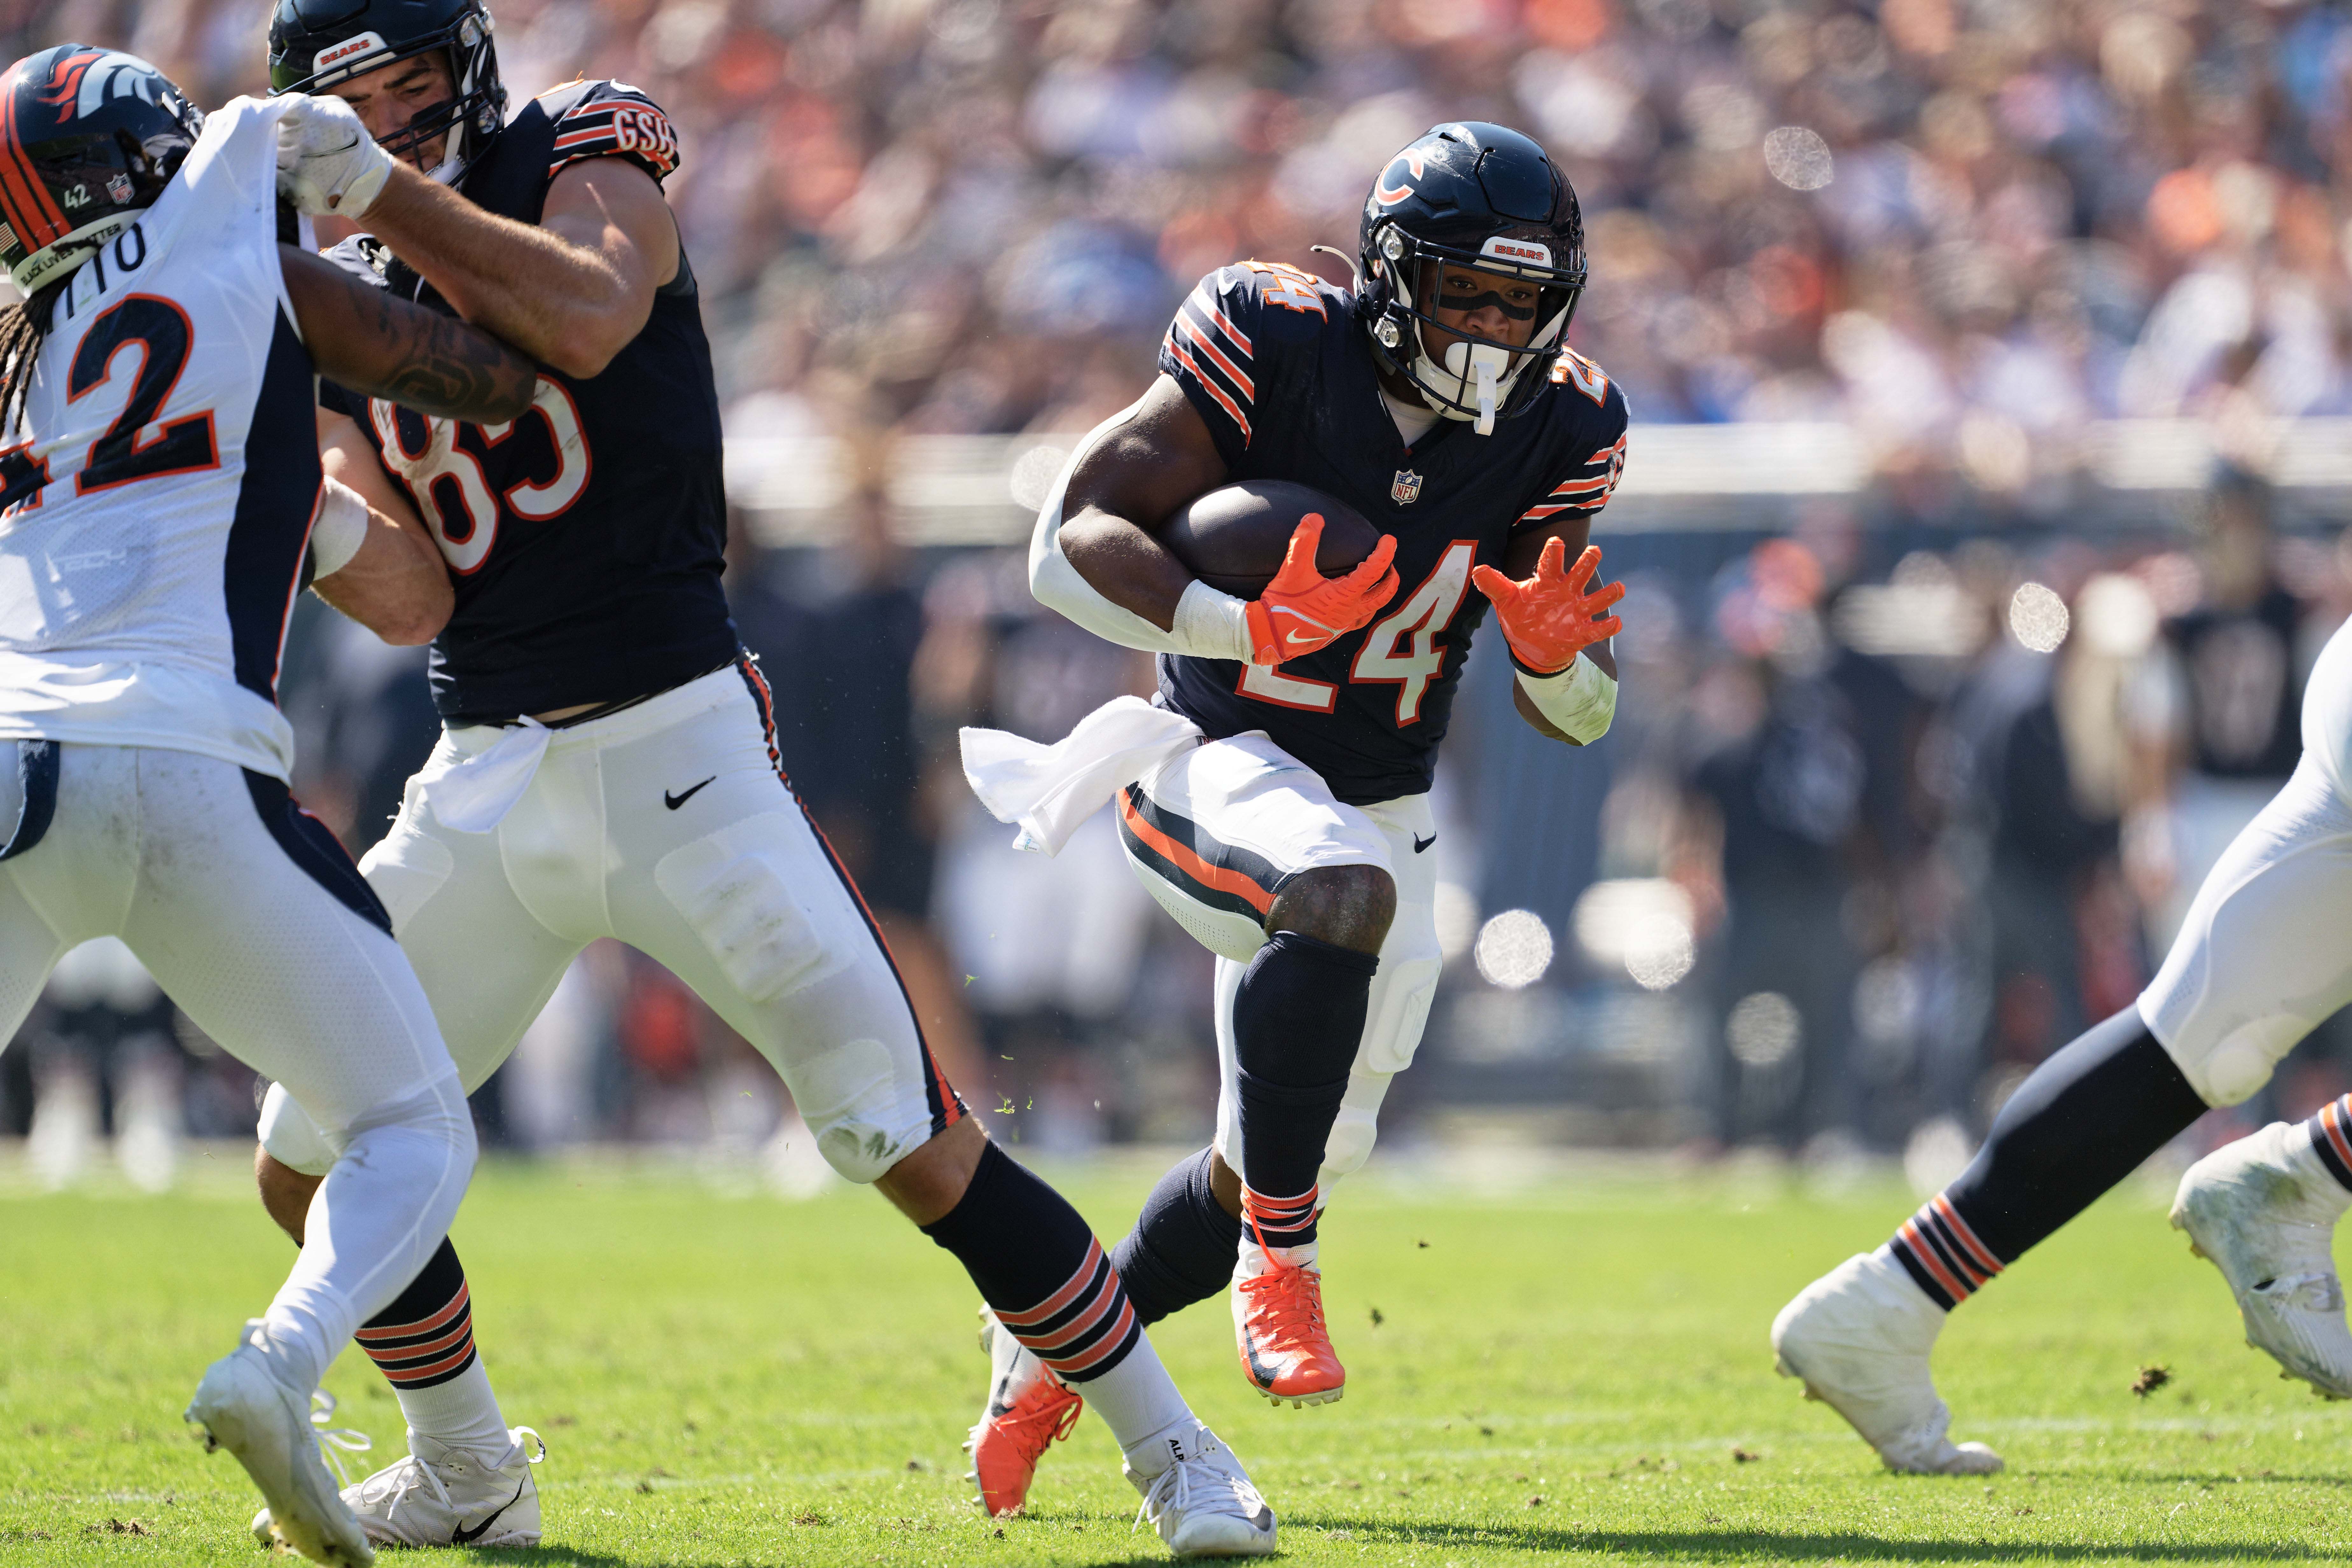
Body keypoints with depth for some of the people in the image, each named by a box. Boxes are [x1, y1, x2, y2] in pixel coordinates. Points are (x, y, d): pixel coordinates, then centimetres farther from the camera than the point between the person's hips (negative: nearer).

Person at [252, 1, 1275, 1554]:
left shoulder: (589, 151, -4)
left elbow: (587, 319, -28)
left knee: (918, 1147, -11)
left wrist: (381, 188, -27)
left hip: (675, 746, -6)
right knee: (312, 1167, 4)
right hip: (484, 773, 6)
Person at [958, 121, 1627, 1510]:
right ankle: (1279, 1259, -26)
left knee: (1284, 1168, 9)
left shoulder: (1555, 435, -5)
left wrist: (1559, 653, -24)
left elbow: (1580, 718, 1)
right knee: (1342, 893, -39)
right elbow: (1074, 538, -22)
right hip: (1218, 768, -6)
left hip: (1383, 809, 6)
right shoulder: (1275, 350, -18)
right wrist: (1242, 627, -38)